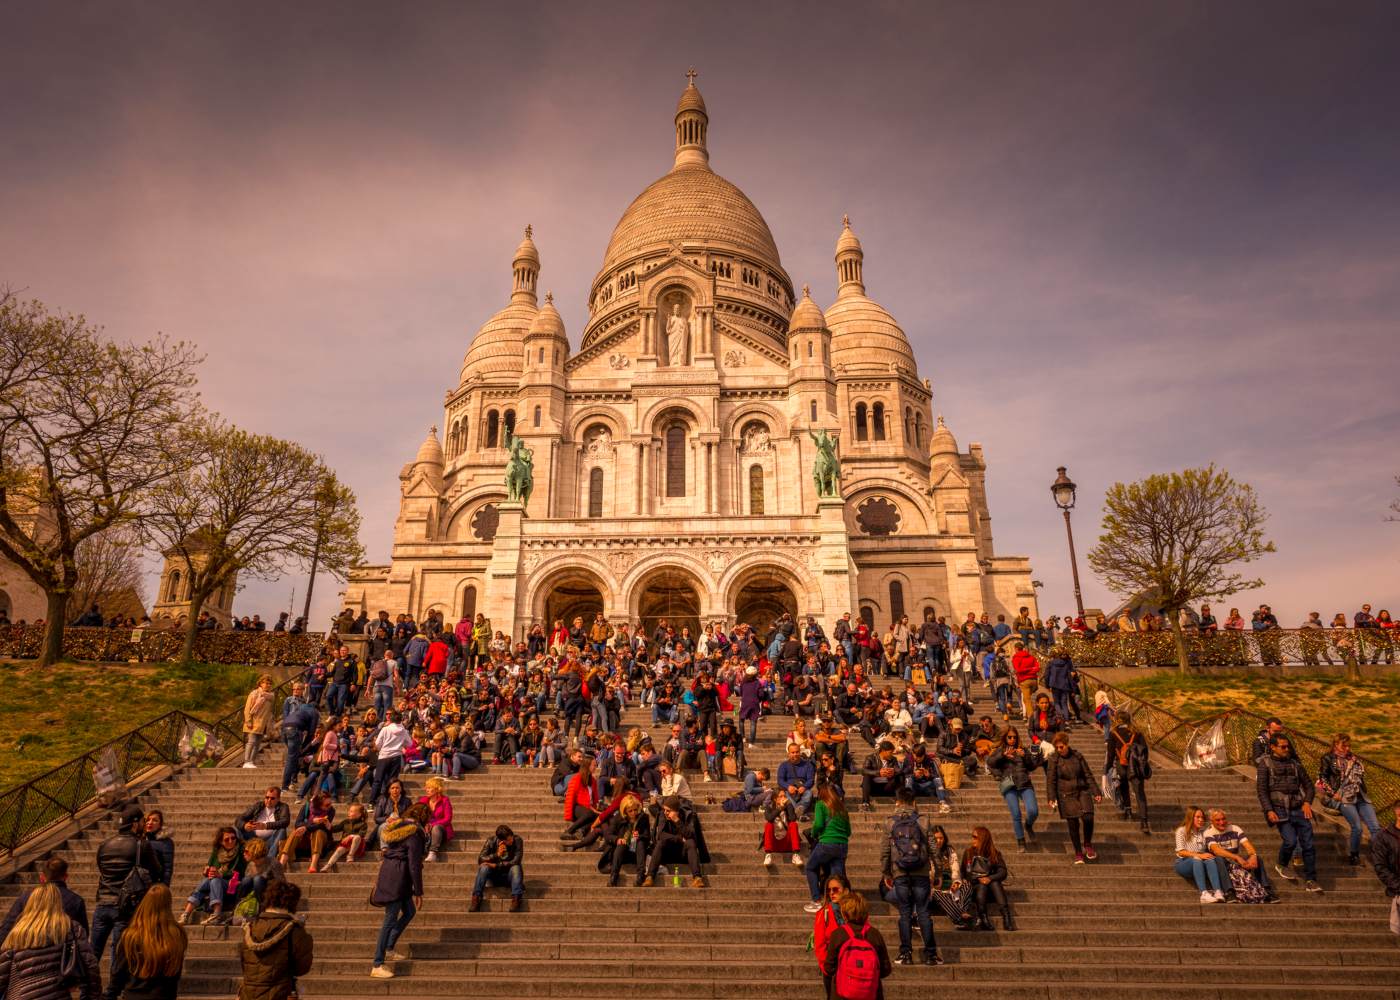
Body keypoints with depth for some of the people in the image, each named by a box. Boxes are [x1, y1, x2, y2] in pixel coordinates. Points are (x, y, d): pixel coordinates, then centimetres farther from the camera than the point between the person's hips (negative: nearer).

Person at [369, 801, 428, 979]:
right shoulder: (415, 833, -16)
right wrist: (418, 892, -10)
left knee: (409, 911, 19)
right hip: (397, 878, -10)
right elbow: (414, 864, -16)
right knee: (390, 919, -3)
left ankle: (388, 948, 25)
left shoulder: (398, 826, 11)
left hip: (388, 873, 10)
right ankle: (377, 966, 3)